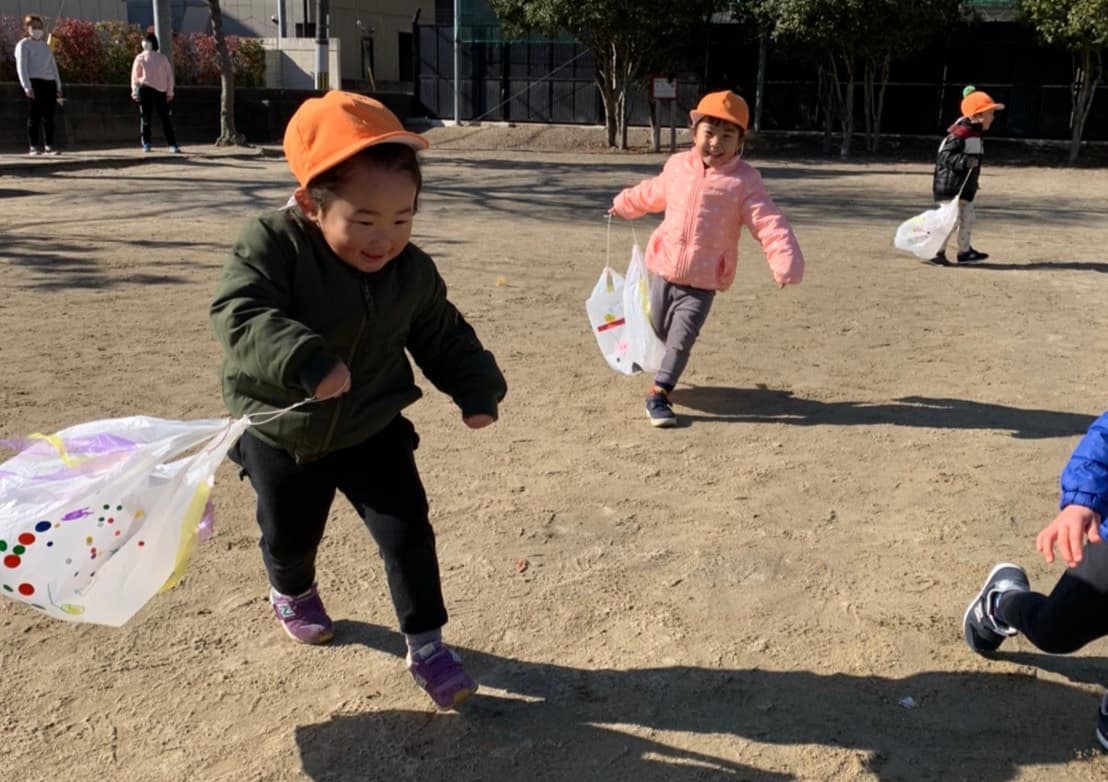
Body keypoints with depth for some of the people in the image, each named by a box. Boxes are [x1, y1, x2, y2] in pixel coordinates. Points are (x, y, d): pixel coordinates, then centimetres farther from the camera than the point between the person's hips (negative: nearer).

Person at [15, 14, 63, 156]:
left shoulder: (45, 45, 21)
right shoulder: (23, 45, 3)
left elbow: (53, 66, 22)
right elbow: (21, 67, -5)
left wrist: (58, 86, 15)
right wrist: (27, 86, -17)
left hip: (49, 82, 5)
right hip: (34, 82, -5)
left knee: (49, 116, 4)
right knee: (34, 116, -6)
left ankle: (49, 145, 8)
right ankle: (34, 146, -4)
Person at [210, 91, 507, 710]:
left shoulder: (412, 272, -11)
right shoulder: (272, 246, -24)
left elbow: (444, 336, 4)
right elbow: (241, 314, -37)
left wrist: (477, 390, -5)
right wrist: (304, 360, -52)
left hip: (372, 432, 2)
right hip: (281, 435, -1)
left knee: (408, 533, -3)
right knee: (289, 536, 20)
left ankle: (426, 645, 16)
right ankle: (293, 591, 55)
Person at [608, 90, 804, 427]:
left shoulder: (744, 180, -8)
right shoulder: (678, 165, 5)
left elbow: (770, 224, -16)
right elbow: (652, 193, 26)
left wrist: (786, 262, -31)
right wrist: (623, 205, 42)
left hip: (703, 280, -4)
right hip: (664, 269, 4)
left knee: (681, 340, -6)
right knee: (661, 330, 16)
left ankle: (658, 396, 8)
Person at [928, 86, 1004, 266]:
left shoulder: (975, 134, 12)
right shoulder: (958, 134, -19)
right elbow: (945, 156, -25)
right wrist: (966, 161, -33)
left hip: (965, 187, 10)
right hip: (950, 186, -10)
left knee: (967, 219, 14)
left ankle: (965, 251, 25)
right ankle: (937, 252, 1)